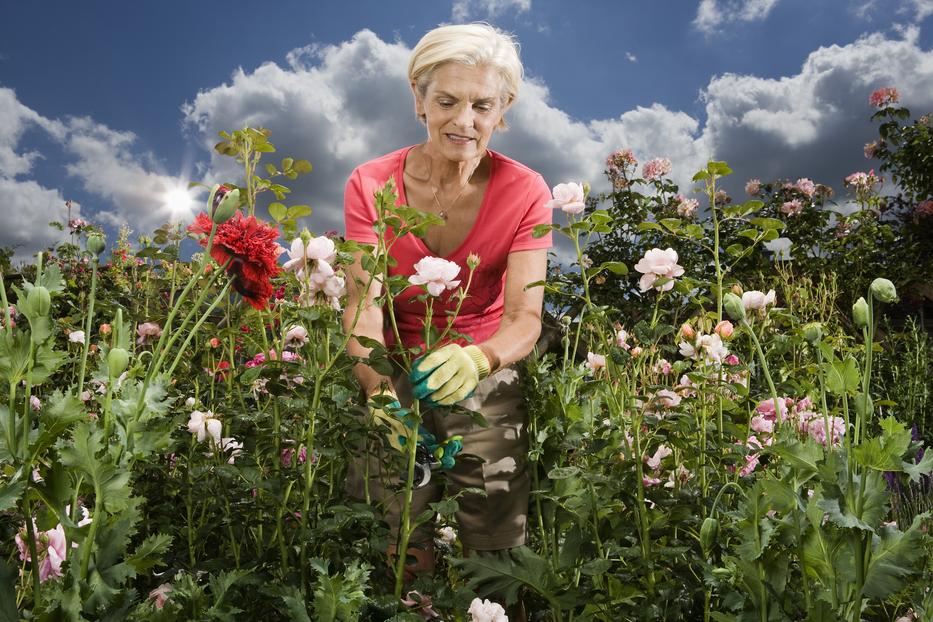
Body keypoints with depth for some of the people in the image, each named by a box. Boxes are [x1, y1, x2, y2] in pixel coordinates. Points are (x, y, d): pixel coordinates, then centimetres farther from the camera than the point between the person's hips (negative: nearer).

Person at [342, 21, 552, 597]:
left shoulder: (525, 192, -12)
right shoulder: (371, 184, -10)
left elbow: (525, 318, -18)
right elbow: (363, 304, -18)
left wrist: (478, 359, -41)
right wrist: (380, 392, -37)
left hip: (487, 379, 0)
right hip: (397, 373, 1)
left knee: (491, 550, 2)